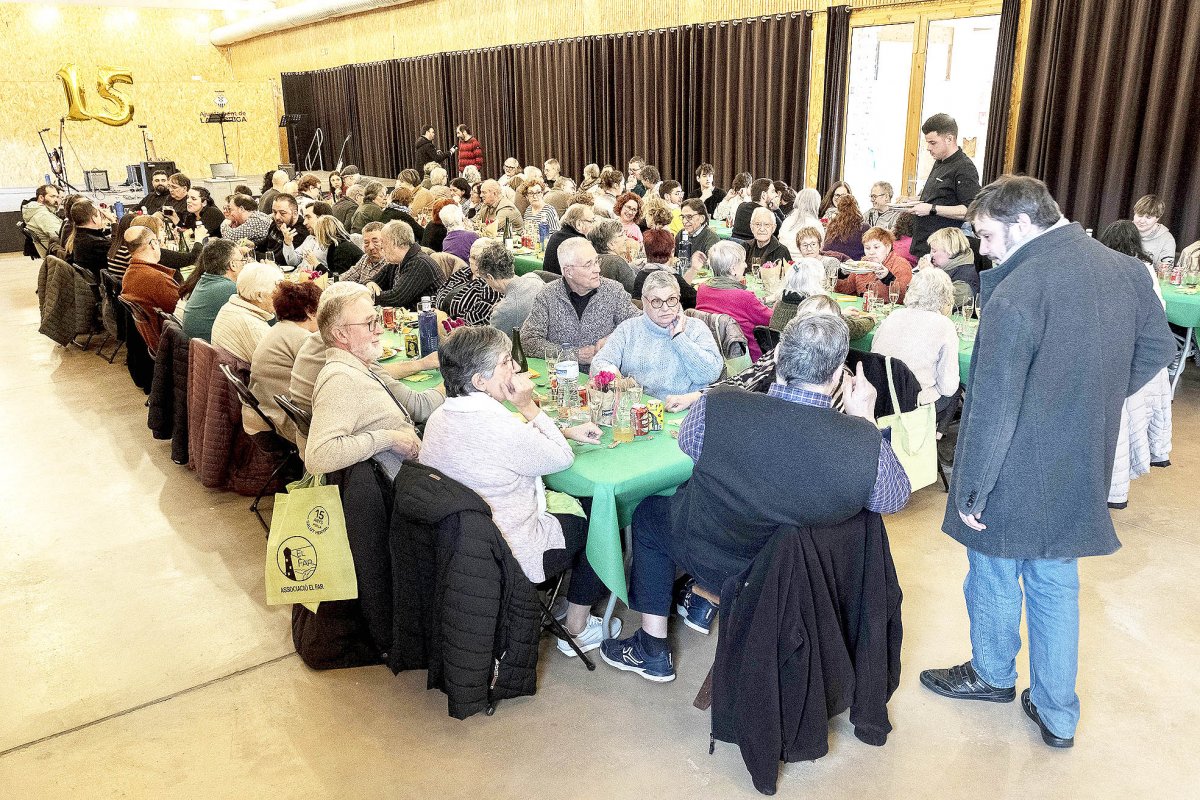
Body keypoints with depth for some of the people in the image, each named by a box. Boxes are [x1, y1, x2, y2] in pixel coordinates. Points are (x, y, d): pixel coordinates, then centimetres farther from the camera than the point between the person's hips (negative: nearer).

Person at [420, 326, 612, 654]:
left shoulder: (439, 418, -4)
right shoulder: (501, 430, -32)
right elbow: (562, 458, -13)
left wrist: (568, 432, 9)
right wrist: (530, 407, -11)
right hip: (512, 558, -8)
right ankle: (576, 630, 28)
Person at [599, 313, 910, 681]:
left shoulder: (716, 407, -30)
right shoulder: (864, 442, -29)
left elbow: (686, 441, -5)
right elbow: (896, 497, -8)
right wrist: (866, 418, -2)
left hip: (714, 562, -3)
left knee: (649, 513, 27)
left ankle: (652, 651, 31)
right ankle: (703, 601, 45)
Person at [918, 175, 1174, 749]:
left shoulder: (1017, 292, -24)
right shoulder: (1124, 270, 1)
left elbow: (993, 404, -23)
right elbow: (1158, 349, 14)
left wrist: (970, 489, -15)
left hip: (1019, 474, -7)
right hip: (1082, 471, 7)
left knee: (994, 575, 17)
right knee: (1056, 583, 20)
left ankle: (993, 674, 40)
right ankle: (1057, 713, 31)